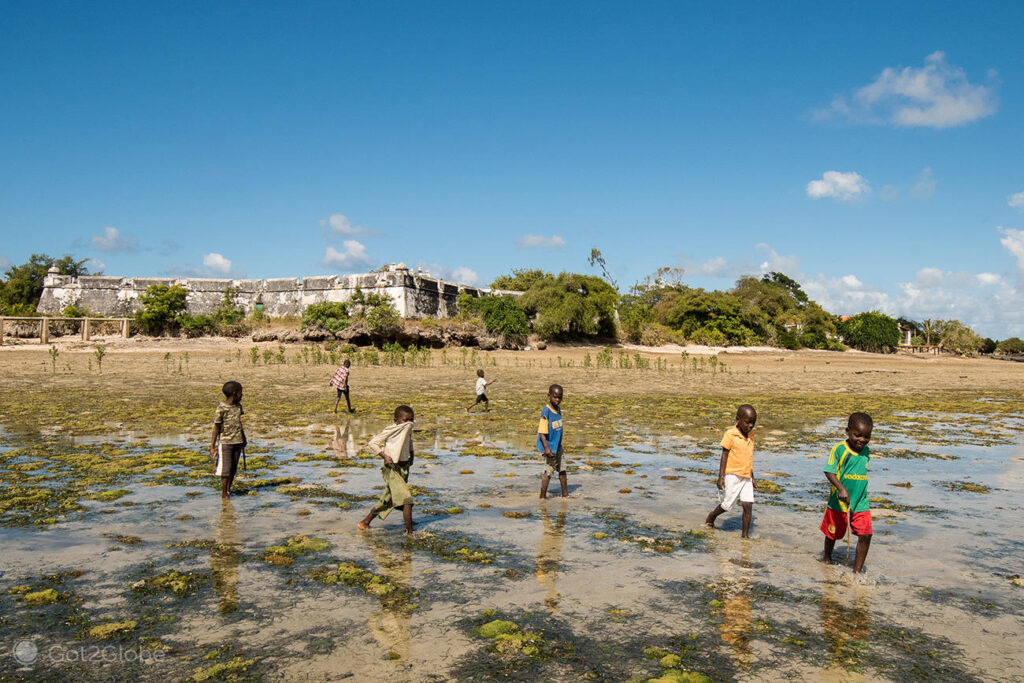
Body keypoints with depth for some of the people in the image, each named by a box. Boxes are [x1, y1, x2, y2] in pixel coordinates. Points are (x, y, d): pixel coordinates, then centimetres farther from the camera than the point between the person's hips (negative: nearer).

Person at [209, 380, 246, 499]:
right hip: (225, 442, -6)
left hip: (237, 442, 6)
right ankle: (224, 493, 5)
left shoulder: (238, 406, 8)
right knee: (225, 469, -4)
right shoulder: (221, 409, -11)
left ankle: (228, 490, 19)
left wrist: (244, 439, 28)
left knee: (233, 468, 8)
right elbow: (216, 428, -8)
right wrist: (212, 446, -6)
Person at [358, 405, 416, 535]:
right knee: (406, 499, -15)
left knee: (387, 500, 15)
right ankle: (410, 532, -10)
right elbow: (373, 443, -10)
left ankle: (365, 522, 29)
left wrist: (411, 453, 19)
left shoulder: (408, 429, 11)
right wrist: (384, 456, -18)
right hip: (392, 469, -8)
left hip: (404, 468, 8)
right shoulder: (389, 430, -11)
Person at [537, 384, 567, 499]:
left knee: (562, 470, 16)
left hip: (557, 446, 8)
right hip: (550, 447, -8)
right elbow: (541, 433, -22)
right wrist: (546, 448, -28)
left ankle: (565, 494, 29)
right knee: (549, 471, -1)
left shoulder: (558, 409, 5)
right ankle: (542, 496, 11)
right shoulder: (546, 412, -20)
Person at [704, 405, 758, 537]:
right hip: (733, 475, -5)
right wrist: (721, 477, -12)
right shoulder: (730, 434, -11)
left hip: (746, 477, 5)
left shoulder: (750, 435, 9)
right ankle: (712, 516, 29)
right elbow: (724, 456, -9)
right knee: (728, 503, 1)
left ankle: (745, 534, 7)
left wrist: (752, 477, 22)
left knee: (748, 505, -2)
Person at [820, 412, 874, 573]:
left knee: (865, 535, -9)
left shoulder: (866, 451, 2)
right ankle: (827, 558, 43)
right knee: (833, 534, 16)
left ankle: (857, 571, 2)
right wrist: (841, 488, -33)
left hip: (861, 503, 3)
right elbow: (829, 471, -19)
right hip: (839, 502, -3)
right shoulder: (839, 449, -16)